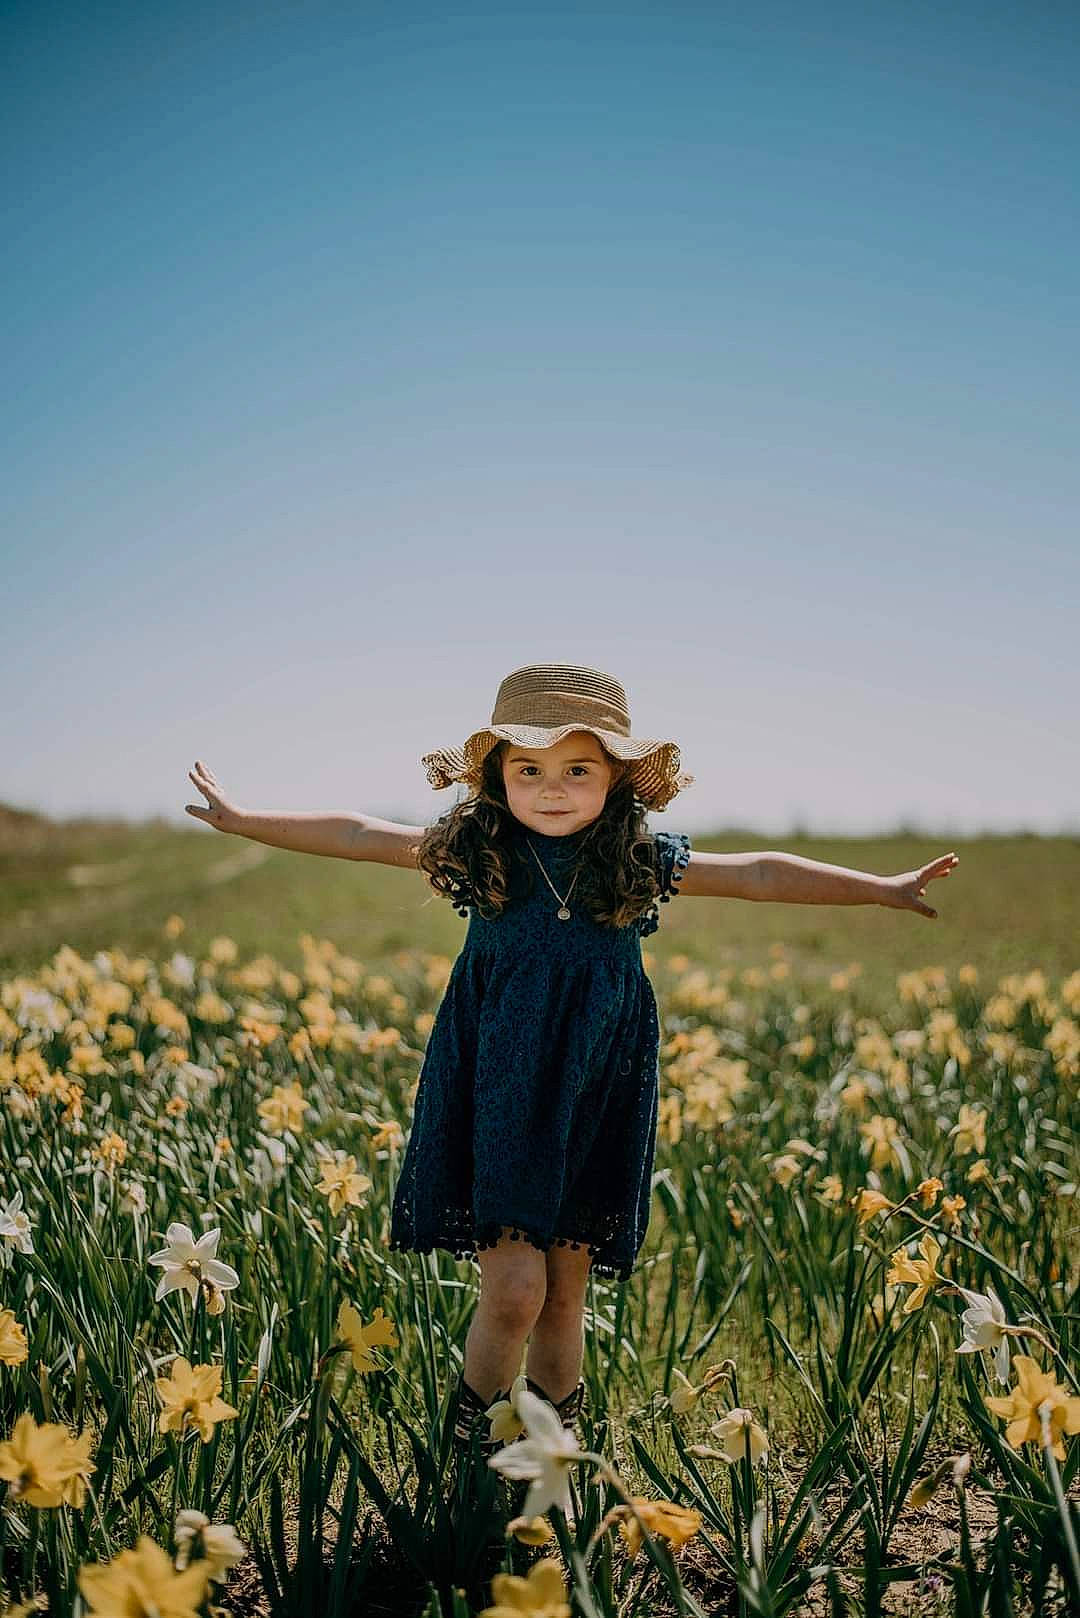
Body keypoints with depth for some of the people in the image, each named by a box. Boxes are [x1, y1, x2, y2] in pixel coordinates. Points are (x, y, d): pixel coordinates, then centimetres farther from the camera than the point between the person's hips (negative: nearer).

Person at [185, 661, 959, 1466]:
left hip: (594, 1113, 2)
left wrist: (884, 888, -3)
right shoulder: (473, 853, -3)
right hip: (497, 1107, -2)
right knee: (514, 1288, -9)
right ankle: (472, 1441, 16)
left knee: (566, 1294, 10)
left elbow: (763, 874, 0)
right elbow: (356, 836, 4)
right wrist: (241, 819, 8)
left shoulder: (643, 865, -1)